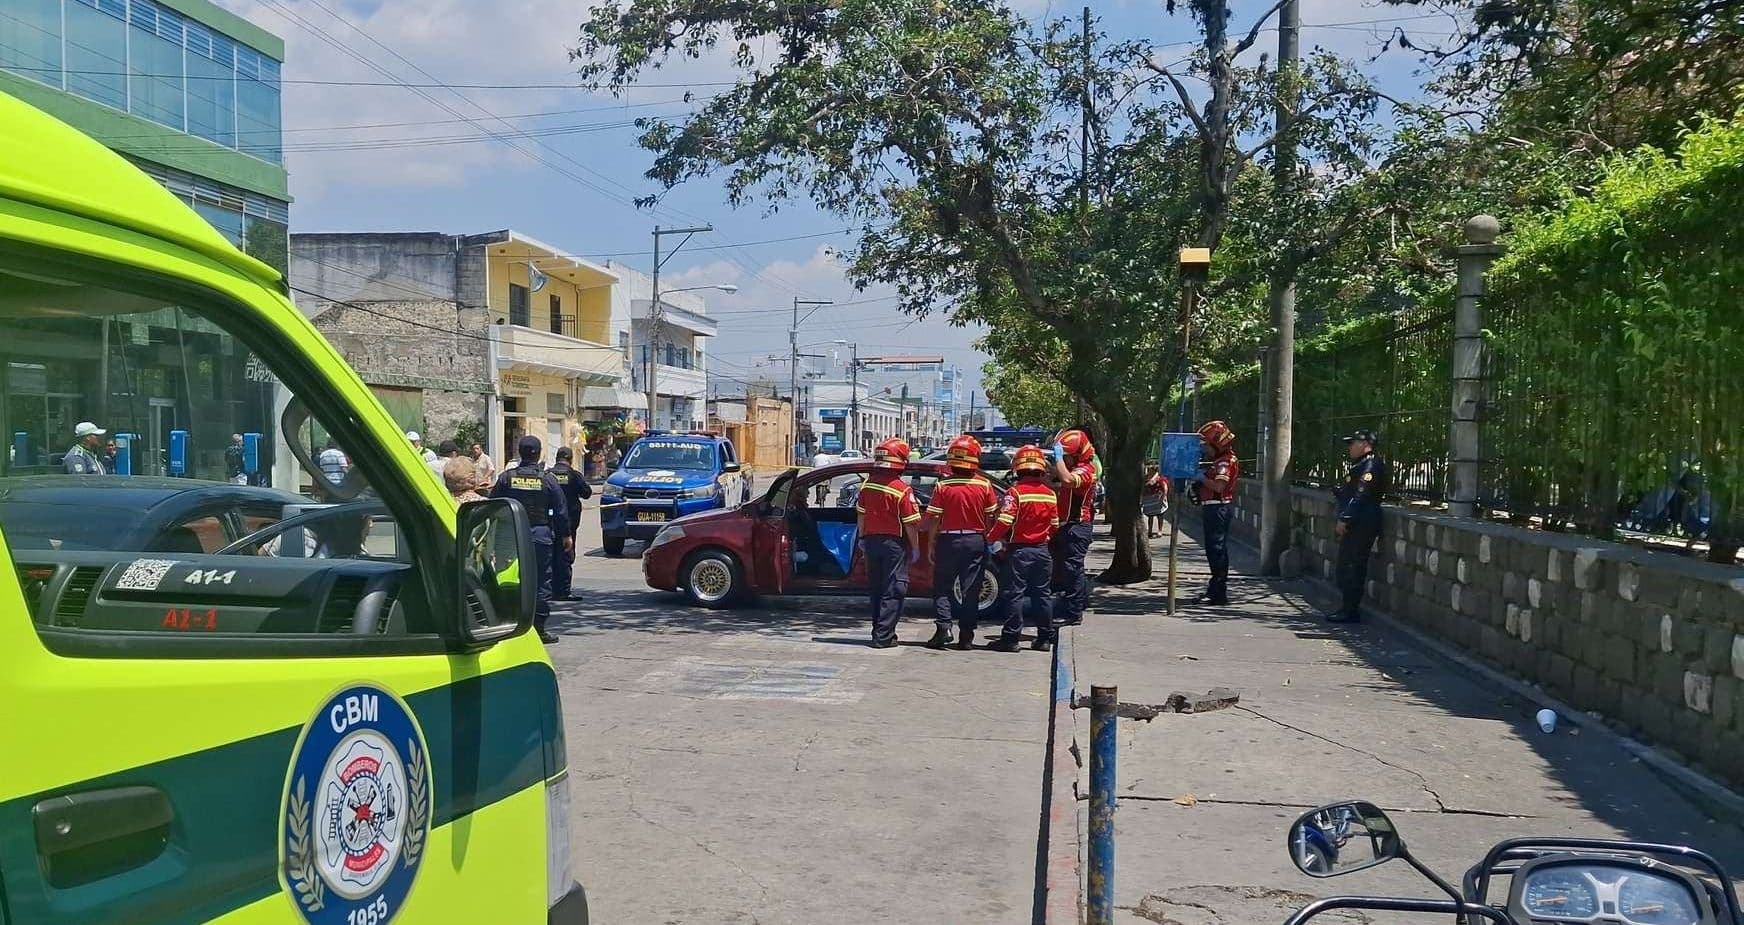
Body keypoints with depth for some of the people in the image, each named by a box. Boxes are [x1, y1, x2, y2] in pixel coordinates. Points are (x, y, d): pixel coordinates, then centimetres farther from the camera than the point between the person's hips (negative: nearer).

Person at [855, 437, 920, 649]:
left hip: (871, 541, 6)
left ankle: (879, 631, 21)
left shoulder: (867, 485, 2)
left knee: (876, 588, 15)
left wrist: (862, 538, 23)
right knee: (893, 591, -1)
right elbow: (910, 524, -13)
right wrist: (915, 548, -2)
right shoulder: (902, 490, -16)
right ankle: (883, 636, -5)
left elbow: (860, 515, 10)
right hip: (894, 543, -6)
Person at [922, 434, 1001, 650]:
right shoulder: (984, 485, -4)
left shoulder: (942, 486, -7)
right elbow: (991, 517, -1)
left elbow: (933, 520, -7)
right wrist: (988, 538, 14)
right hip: (976, 541, 1)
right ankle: (966, 636, 7)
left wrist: (932, 545, 2)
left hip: (948, 540, -1)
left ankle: (943, 626, -5)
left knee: (943, 586, 11)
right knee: (970, 589, 6)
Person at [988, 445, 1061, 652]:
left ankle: (1011, 638, 0)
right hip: (1043, 550, 5)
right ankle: (1045, 638, 15)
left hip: (1019, 550, -5)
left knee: (1015, 594, 0)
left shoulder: (1015, 492, -13)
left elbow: (1004, 521, -19)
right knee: (1041, 594, 12)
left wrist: (991, 539, -4)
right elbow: (1055, 525, 11)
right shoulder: (1050, 494, 4)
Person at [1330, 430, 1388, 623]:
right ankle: (1349, 608, 20)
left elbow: (1360, 496, -21)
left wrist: (1344, 520, -22)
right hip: (1355, 525, 11)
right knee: (1345, 567, 14)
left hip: (1362, 525, -11)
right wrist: (1340, 521, 23)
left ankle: (1351, 611, -4)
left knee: (1353, 567, -8)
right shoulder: (1360, 465, 20)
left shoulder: (1371, 465, -13)